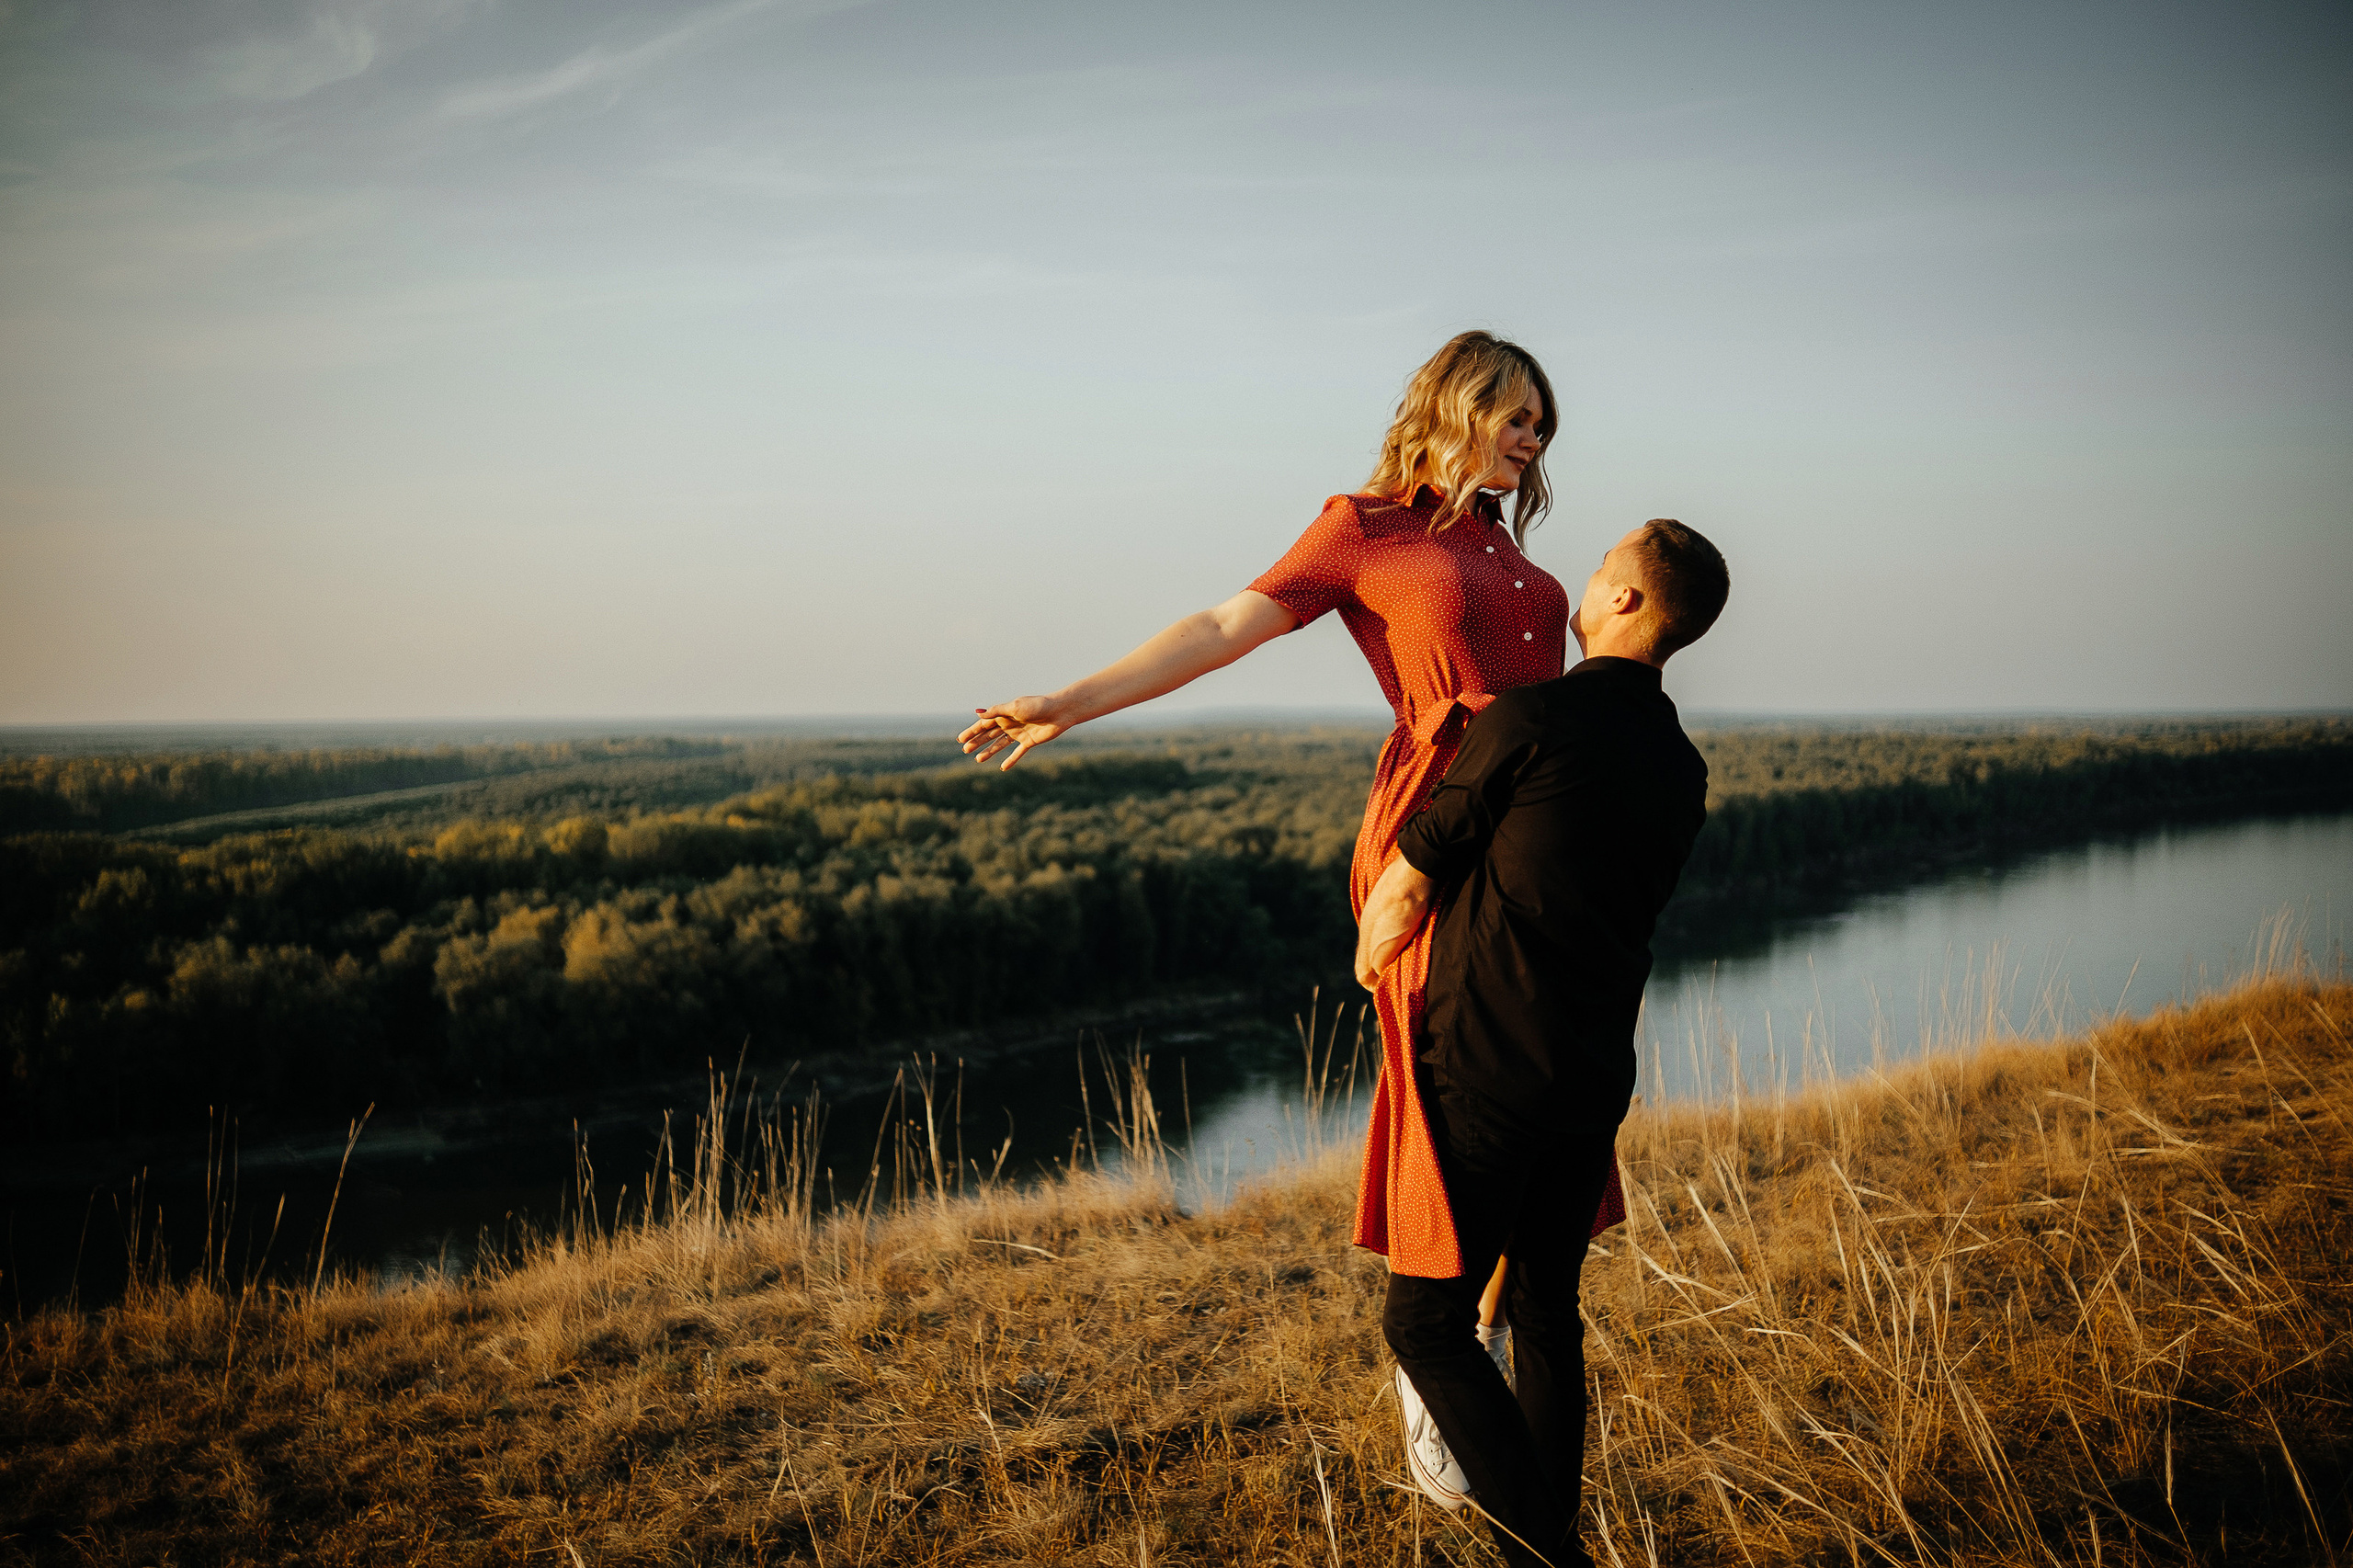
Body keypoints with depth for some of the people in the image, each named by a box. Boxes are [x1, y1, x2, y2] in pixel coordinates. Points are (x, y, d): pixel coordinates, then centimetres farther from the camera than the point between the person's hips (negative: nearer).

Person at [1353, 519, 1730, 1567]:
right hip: (1597, 1076, 7)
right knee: (1545, 1310, 18)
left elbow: (1403, 890, -6)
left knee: (1426, 1321, -1)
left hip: (1488, 1068, -7)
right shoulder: (1681, 769, 10)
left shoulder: (1529, 719, -12)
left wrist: (1369, 961, 16)